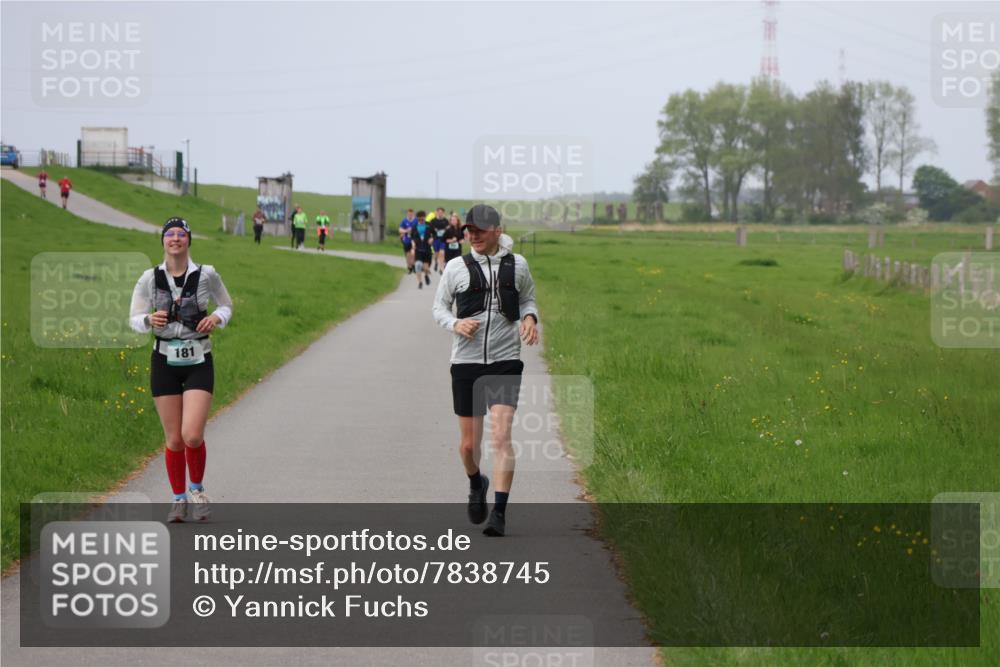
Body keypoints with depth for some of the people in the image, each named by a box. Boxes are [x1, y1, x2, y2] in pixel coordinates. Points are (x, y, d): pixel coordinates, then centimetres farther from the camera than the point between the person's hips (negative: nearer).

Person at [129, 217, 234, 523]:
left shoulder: (206, 275, -5)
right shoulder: (150, 278, -3)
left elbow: (226, 305, 10)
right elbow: (134, 319, 2)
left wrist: (217, 318, -12)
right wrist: (149, 320, -21)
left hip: (199, 362, -1)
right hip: (165, 362, 1)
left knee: (192, 435, -14)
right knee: (174, 439, 4)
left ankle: (197, 489, 14)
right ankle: (179, 500, 23)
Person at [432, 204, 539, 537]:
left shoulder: (517, 265, 3)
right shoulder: (456, 268, 1)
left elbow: (528, 299, 19)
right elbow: (439, 307, 10)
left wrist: (529, 318, -3)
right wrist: (455, 324, -12)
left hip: (505, 362, -1)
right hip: (466, 362, 1)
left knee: (501, 437, -15)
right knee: (468, 443, 7)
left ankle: (499, 514, -15)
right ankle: (476, 484, 41)